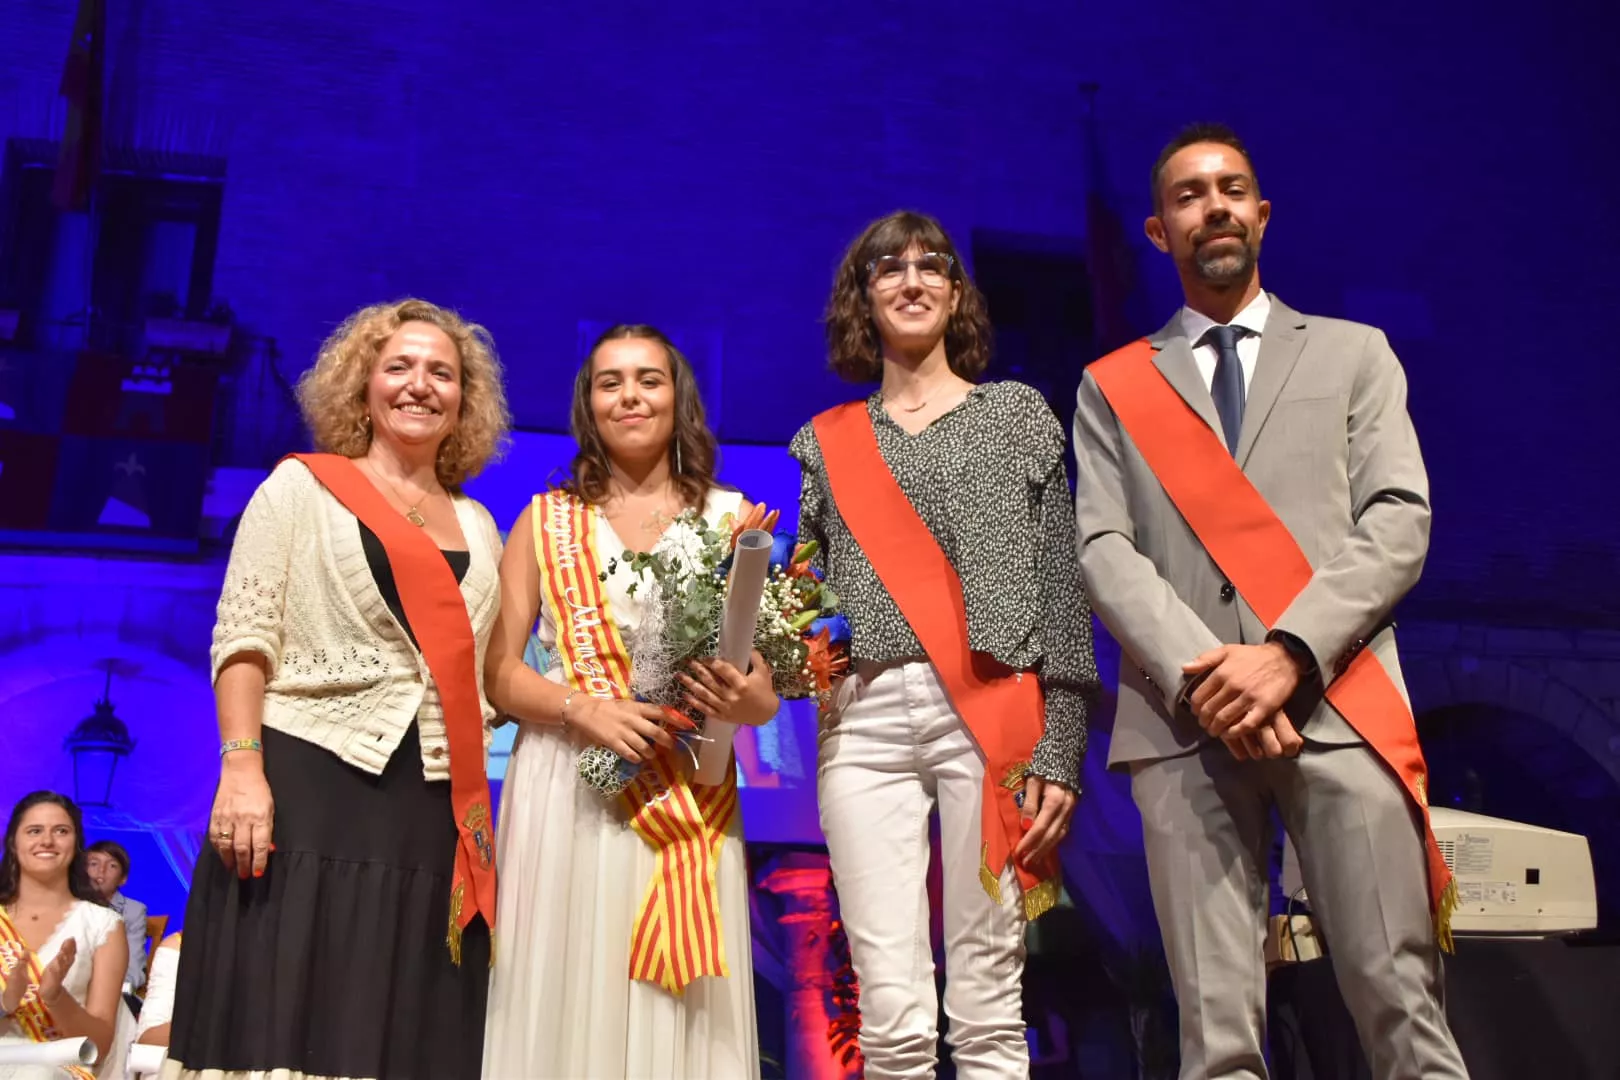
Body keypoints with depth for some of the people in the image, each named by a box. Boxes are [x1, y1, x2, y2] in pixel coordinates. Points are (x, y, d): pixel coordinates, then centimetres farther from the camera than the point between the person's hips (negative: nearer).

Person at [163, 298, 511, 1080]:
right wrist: (242, 767, -15)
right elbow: (243, 638, -2)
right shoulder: (301, 485, 7)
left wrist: (478, 812, 9)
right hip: (308, 786, -4)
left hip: (433, 812, 4)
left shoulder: (478, 525, 18)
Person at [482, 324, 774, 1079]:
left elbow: (766, 689, 6)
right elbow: (497, 672, 3)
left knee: (681, 1015, 1)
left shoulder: (729, 516, 7)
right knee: (568, 1002, 1)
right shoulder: (545, 520, 9)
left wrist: (744, 700, -16)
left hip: (690, 797, 0)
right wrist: (582, 708, -15)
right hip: (564, 789, 0)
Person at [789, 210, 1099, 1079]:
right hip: (865, 720, 2)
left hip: (991, 714, -1)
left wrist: (1060, 752, -3)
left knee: (988, 1007, -1)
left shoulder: (1017, 414, 11)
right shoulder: (828, 441, 16)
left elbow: (1059, 589, 5)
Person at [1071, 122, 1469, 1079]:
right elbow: (1104, 549, 6)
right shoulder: (1114, 387, 19)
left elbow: (1398, 519, 5)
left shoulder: (1354, 354, 19)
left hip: (1338, 705, 0)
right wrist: (1198, 673, -12)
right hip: (1183, 720, 0)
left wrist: (1289, 652, -11)